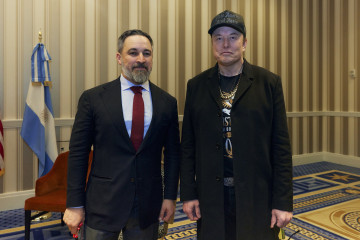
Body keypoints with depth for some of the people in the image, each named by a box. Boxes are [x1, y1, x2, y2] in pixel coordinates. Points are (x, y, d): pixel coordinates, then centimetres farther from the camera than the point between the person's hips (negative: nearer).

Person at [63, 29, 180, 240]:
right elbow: (78, 154, -3)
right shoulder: (93, 98, -5)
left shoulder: (167, 103, 0)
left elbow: (173, 153, 4)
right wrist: (74, 204, -3)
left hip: (148, 207, 2)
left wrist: (170, 197, 2)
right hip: (102, 205, -1)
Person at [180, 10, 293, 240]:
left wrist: (284, 201, -5)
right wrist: (188, 194, 2)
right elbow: (188, 145, 2)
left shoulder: (269, 82, -2)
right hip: (211, 196, 1)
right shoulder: (196, 85, 2)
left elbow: (281, 146, -3)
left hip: (258, 195, -1)